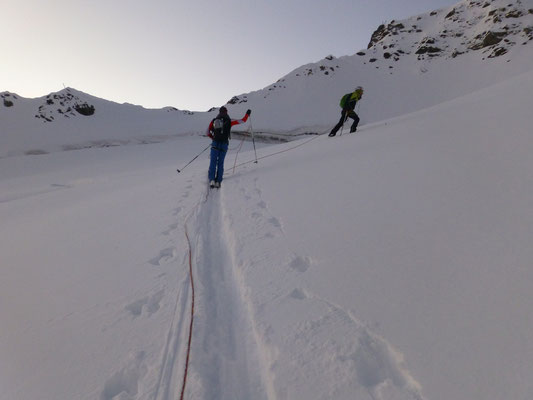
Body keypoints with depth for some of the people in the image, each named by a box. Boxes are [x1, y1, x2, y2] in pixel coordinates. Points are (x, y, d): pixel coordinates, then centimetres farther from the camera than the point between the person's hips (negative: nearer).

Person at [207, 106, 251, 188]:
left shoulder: (214, 120, 11)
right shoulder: (229, 121, 4)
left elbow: (208, 132, 14)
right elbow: (243, 121, 9)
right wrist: (247, 114, 26)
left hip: (215, 144, 1)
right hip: (224, 144, -1)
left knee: (213, 162, 2)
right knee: (220, 163, 5)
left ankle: (212, 180, -12)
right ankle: (218, 181, -1)